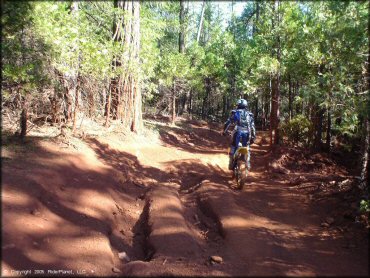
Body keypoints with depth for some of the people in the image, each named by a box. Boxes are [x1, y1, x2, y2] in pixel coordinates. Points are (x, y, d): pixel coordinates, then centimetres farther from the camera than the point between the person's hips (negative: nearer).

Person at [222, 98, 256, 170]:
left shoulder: (235, 112, 15)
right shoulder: (249, 114, 21)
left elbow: (228, 122, 12)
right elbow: (252, 127, 16)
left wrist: (224, 131, 23)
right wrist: (253, 137, 19)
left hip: (238, 131, -2)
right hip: (247, 133, 2)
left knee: (233, 147, 11)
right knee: (246, 148, 20)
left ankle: (231, 164, 8)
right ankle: (248, 164, 17)